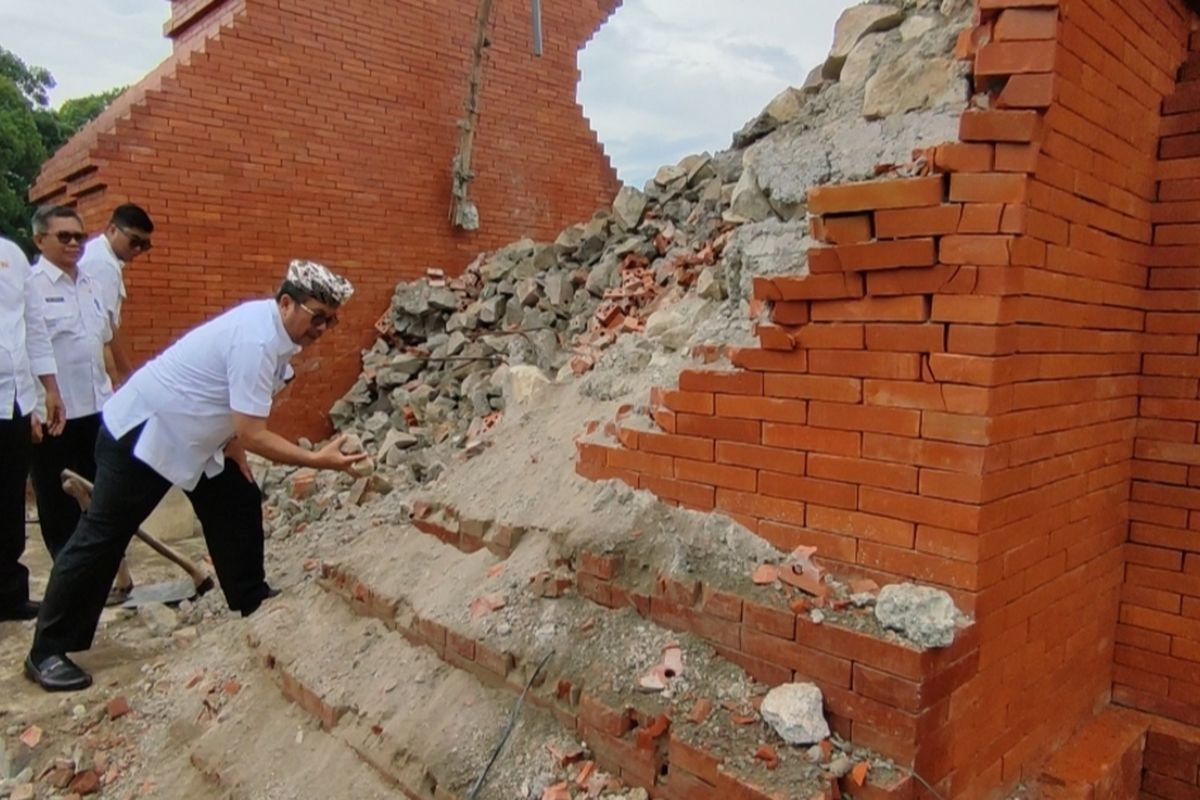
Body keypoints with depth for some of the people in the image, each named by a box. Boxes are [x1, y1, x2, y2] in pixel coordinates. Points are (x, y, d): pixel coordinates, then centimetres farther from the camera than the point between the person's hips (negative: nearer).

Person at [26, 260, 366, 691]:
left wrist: (232, 443, 3)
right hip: (141, 433, -10)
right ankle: (47, 653, 10)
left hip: (191, 435, 10)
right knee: (102, 538, -2)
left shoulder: (272, 325, -2)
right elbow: (253, 434, -31)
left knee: (239, 503, 11)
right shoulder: (256, 341, -31)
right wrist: (317, 460, -28)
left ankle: (252, 603, 26)